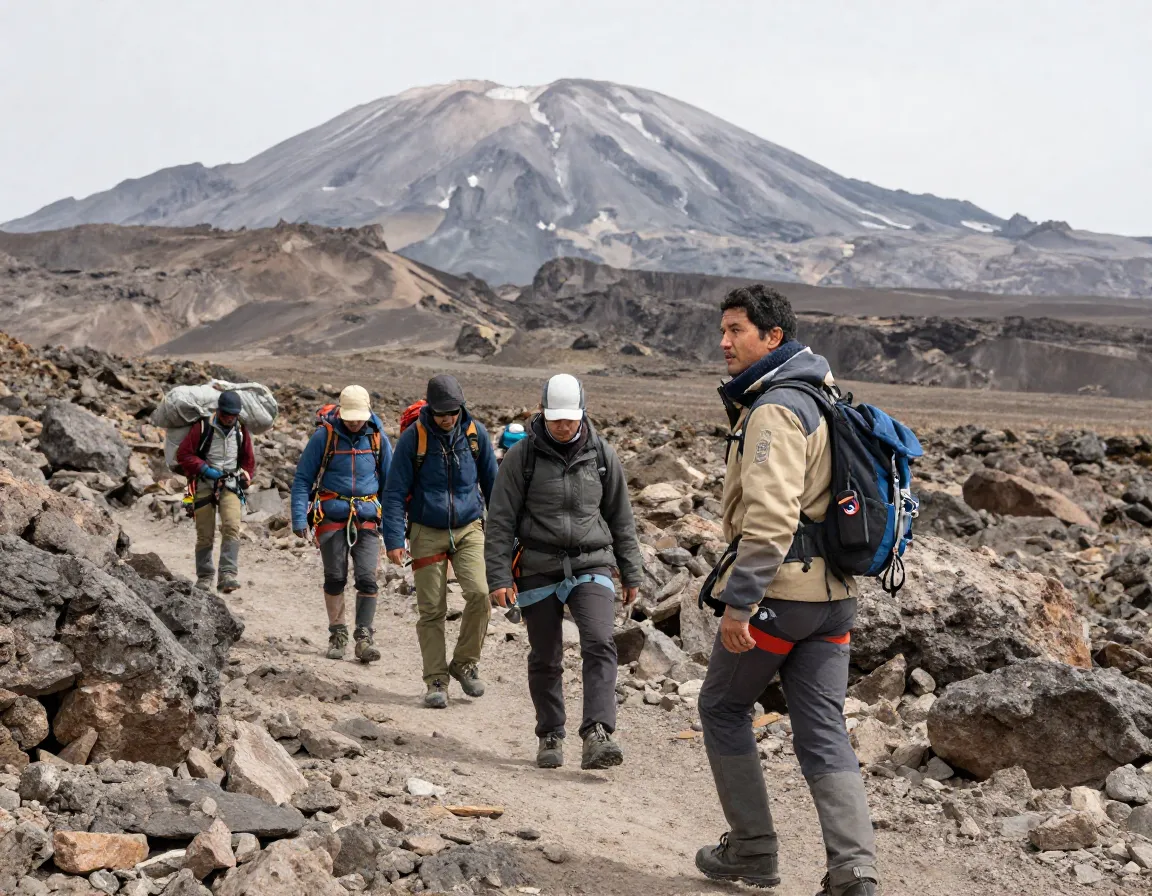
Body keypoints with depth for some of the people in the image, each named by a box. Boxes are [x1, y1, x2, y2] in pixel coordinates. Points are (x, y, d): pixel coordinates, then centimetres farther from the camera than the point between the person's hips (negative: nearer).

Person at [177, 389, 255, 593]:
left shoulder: (241, 431, 7)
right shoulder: (203, 427, -5)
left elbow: (248, 460, 22)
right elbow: (183, 454, -5)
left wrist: (245, 477, 8)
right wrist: (205, 469, -15)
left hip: (230, 486, 1)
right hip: (205, 485, -1)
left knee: (231, 527, -21)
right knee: (205, 535, 2)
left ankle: (228, 576, -28)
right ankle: (204, 577, 19)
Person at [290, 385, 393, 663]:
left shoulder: (378, 438, 3)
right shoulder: (324, 436, -4)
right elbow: (302, 479, 0)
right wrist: (299, 518, -8)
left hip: (366, 518, 1)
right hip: (331, 517, -1)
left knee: (367, 578, -10)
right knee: (335, 578, 3)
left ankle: (364, 637, -6)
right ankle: (338, 634, 18)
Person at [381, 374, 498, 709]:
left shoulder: (475, 433, -1)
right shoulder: (413, 437, -8)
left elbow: (492, 483, 12)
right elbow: (395, 492, -4)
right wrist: (394, 539, -12)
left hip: (468, 529, 1)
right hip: (427, 533, -1)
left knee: (480, 594, -17)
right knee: (432, 610, 1)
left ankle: (465, 662, 3)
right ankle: (436, 680, 13)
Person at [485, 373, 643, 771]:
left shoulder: (602, 455, 6)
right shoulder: (522, 456, -1)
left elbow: (621, 518, 15)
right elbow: (501, 520, -1)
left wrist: (631, 573, 16)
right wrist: (499, 577, -8)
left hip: (591, 566, 1)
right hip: (538, 570, 0)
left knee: (600, 644, -19)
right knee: (545, 659, 8)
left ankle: (597, 736, -25)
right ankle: (550, 737, 24)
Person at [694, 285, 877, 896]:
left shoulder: (775, 410, -15)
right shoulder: (821, 399, 16)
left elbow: (771, 517, -24)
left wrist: (738, 600, -24)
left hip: (779, 589, -8)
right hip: (832, 593, 8)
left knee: (723, 708, 11)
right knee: (823, 732, 6)